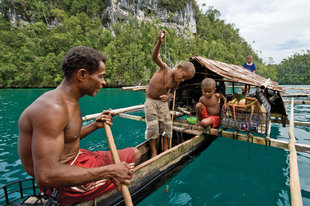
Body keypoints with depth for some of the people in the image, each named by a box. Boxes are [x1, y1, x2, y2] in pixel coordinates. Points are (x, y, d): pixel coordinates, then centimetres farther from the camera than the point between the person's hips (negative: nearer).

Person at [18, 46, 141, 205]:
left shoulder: (70, 102, 4)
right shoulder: (52, 108, -28)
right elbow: (46, 176, -33)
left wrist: (95, 125, -2)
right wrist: (109, 172, -31)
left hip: (76, 159, 9)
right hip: (62, 184, -9)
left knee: (134, 154, 17)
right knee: (133, 154, -4)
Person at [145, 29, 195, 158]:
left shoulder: (176, 83, -1)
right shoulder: (164, 68, -14)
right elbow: (155, 57, -31)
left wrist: (168, 96, -7)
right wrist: (159, 42, -47)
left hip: (163, 103, 5)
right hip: (150, 101, -4)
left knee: (166, 125, 2)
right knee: (153, 126, -8)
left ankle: (165, 148, 20)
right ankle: (153, 152, 7)